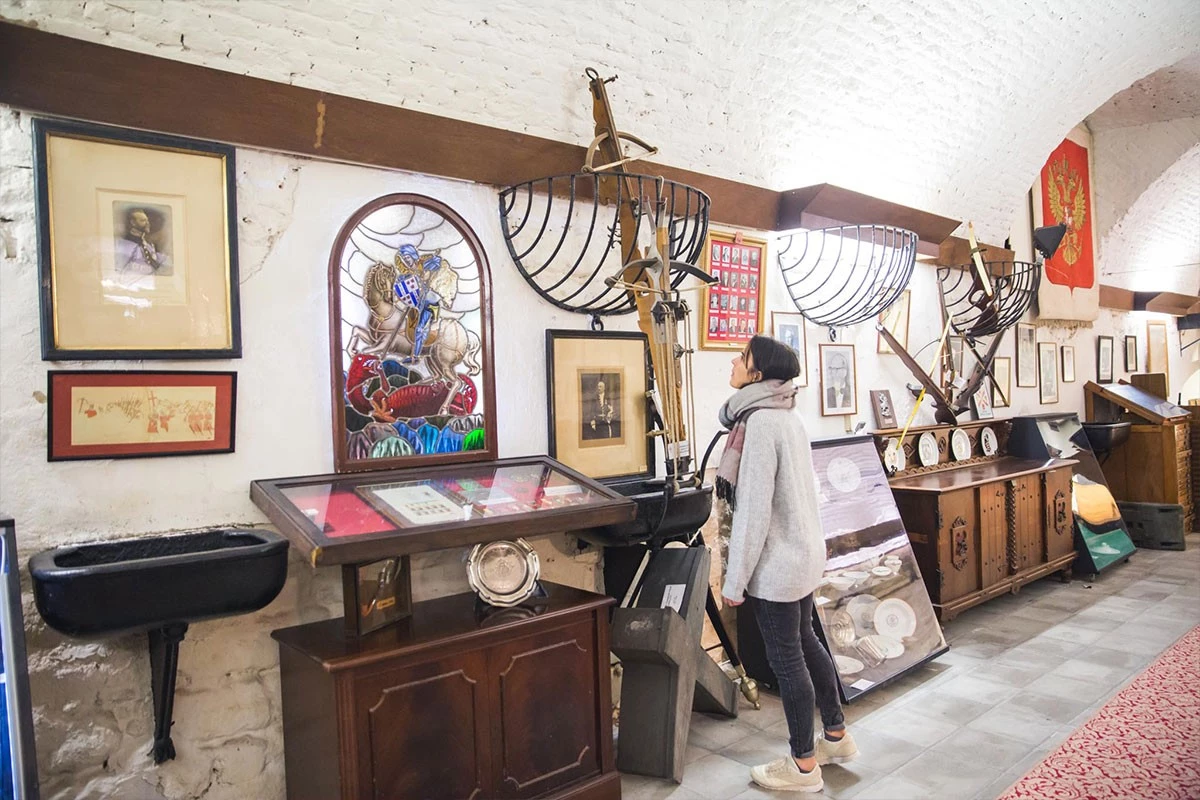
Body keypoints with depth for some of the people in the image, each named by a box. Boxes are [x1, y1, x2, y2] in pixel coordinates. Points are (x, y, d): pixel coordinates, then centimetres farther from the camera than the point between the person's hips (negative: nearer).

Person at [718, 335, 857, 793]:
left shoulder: (760, 422, -22)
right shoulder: (786, 416, 7)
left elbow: (753, 508, -23)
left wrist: (735, 580, -17)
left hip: (777, 563, -9)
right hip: (803, 552, 9)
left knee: (786, 659, 5)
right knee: (805, 643, 22)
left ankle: (804, 767, 21)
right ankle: (836, 737, 39)